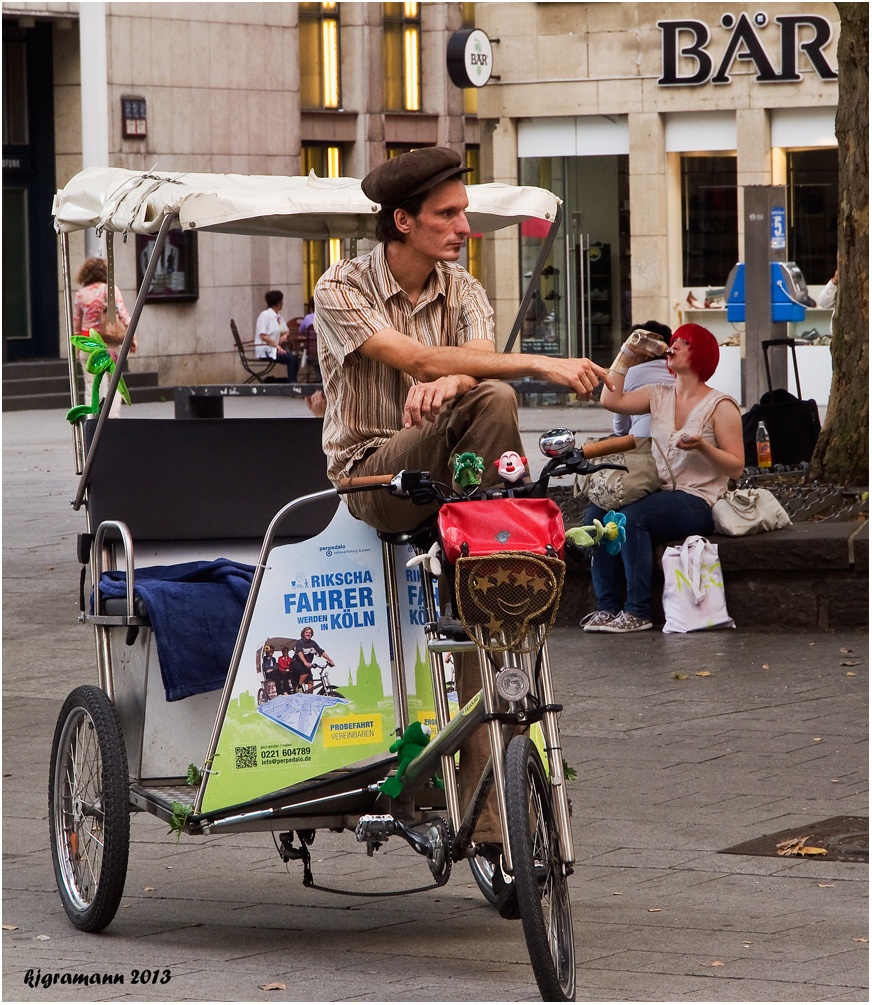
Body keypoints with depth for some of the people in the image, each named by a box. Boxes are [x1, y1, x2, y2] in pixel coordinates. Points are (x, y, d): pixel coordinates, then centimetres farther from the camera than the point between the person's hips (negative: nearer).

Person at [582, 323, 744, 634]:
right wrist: (627, 353, 11)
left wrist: (702, 447, -23)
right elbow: (611, 399, 8)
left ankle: (638, 612, -26)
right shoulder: (659, 396, 16)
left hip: (697, 501, -6)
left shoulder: (720, 406, -2)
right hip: (658, 492, 6)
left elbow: (735, 467, -6)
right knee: (595, 514, -19)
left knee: (631, 518, -32)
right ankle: (607, 607, -18)